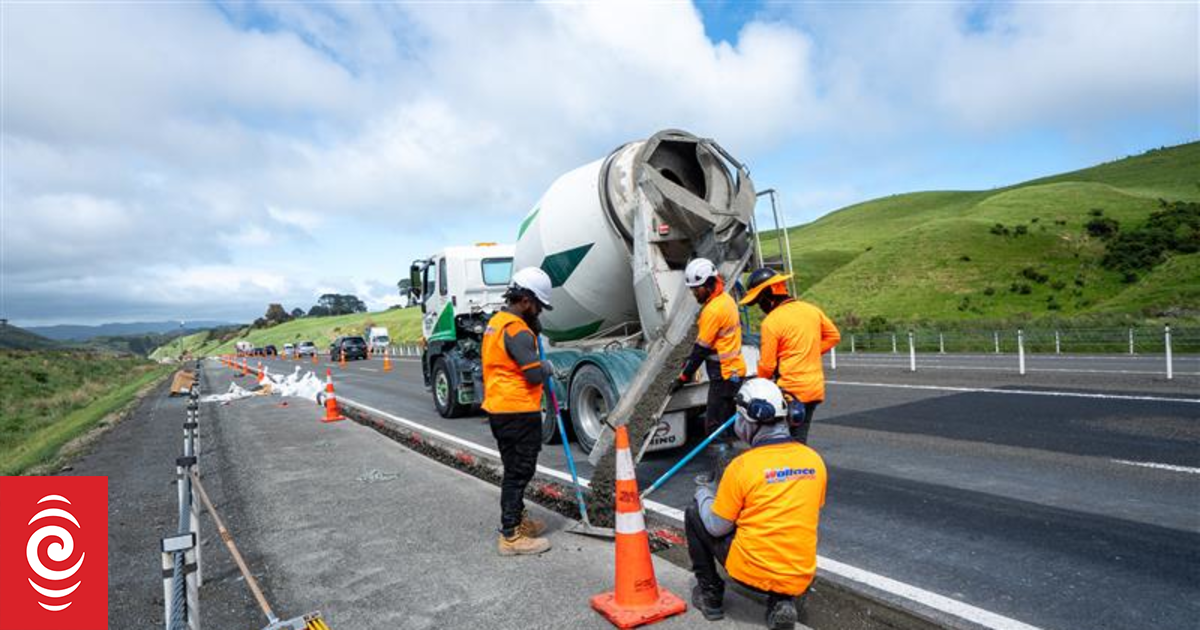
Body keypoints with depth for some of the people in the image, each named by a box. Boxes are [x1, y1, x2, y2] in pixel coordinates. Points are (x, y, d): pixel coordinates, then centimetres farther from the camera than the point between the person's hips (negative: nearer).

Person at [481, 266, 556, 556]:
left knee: (515, 469, 21)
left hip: (498, 409, 10)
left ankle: (517, 519, 36)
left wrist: (534, 330, 11)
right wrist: (547, 367, 0)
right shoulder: (517, 330, -19)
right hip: (518, 412, -10)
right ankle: (511, 536, 6)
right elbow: (535, 374, -22)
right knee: (518, 472, -1)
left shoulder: (495, 322, 12)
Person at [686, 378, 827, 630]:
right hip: (801, 579, 5)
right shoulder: (814, 460, -1)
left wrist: (703, 494, 11)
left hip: (752, 572, -4)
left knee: (694, 514, 13)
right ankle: (781, 601, 13)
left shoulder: (743, 465, -17)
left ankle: (710, 597, 21)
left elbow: (717, 527, -8)